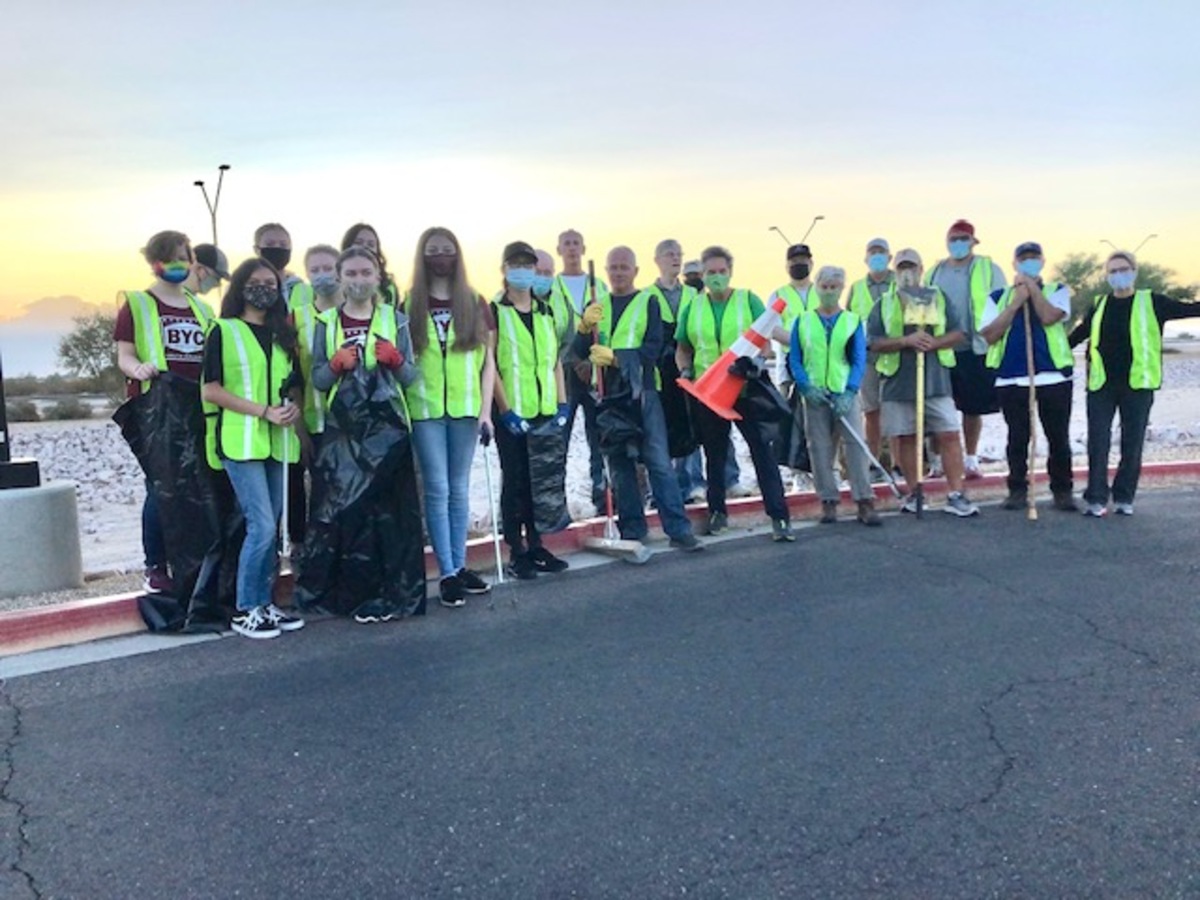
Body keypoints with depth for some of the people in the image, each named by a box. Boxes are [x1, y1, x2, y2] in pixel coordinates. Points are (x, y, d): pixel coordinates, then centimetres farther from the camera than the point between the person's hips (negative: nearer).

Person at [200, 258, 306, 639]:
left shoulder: (283, 335, 15)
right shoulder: (224, 332, -1)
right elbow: (210, 390, -7)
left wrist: (294, 407, -2)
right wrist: (264, 411, -15)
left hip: (277, 441, 6)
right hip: (240, 442, -6)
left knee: (270, 527, 9)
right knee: (262, 526, -11)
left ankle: (264, 603, 19)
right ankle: (244, 611, 1)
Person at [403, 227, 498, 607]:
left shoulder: (475, 303, 6)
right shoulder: (409, 304, 4)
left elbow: (488, 361, 6)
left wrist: (485, 410, -1)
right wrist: (400, 408, -4)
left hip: (465, 408, 1)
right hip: (425, 409, -1)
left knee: (459, 489, 9)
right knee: (437, 490, -2)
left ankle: (459, 566, 19)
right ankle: (447, 573, 3)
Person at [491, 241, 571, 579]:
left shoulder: (545, 312, 15)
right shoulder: (495, 312, -1)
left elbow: (556, 360, 15)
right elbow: (489, 364, -7)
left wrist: (562, 404, 5)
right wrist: (505, 410, -14)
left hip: (545, 411, 5)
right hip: (512, 413, -5)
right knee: (515, 480, 0)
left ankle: (536, 545, 20)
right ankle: (516, 553, 7)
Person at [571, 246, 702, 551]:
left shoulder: (649, 302, 4)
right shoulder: (596, 306, 14)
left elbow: (653, 349, -8)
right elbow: (580, 352, 6)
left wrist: (615, 356, -19)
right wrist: (585, 326, -13)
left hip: (642, 391, -3)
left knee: (658, 461, -7)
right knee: (619, 464, 7)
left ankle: (678, 528, -5)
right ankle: (632, 529, 15)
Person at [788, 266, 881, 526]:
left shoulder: (853, 321, 5)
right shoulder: (802, 321, 6)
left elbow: (859, 360, 0)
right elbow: (794, 360, 5)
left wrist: (849, 393, -14)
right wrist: (807, 386, -11)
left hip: (845, 394, -1)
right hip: (814, 395, 1)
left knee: (856, 445, -6)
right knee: (820, 449, 3)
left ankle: (864, 501, -4)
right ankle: (828, 501, 11)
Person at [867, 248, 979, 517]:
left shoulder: (938, 298, 11)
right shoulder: (883, 304, 8)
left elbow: (958, 333, 5)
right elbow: (874, 343, -3)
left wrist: (933, 342, -13)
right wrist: (907, 340, -17)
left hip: (936, 381, 0)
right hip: (897, 382, 0)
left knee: (949, 435, -6)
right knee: (904, 438, 5)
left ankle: (956, 495, -2)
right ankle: (914, 492, 19)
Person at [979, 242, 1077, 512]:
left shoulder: (1057, 291, 9)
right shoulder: (999, 297, 11)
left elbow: (1049, 317, -13)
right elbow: (989, 335, -3)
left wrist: (1031, 286, -4)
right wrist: (1016, 302, -7)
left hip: (1053, 377, -1)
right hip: (1011, 378, 1)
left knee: (1058, 437, 4)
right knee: (1017, 438, 5)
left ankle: (1062, 490, 13)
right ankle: (1017, 490, 14)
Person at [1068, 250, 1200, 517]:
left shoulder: (1151, 302, 4)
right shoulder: (1099, 305, 10)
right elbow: (1079, 333, 20)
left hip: (1137, 385, -1)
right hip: (1101, 385, 1)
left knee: (1132, 443, 4)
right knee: (1097, 442, -3)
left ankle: (1124, 497, 15)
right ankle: (1096, 498, 3)